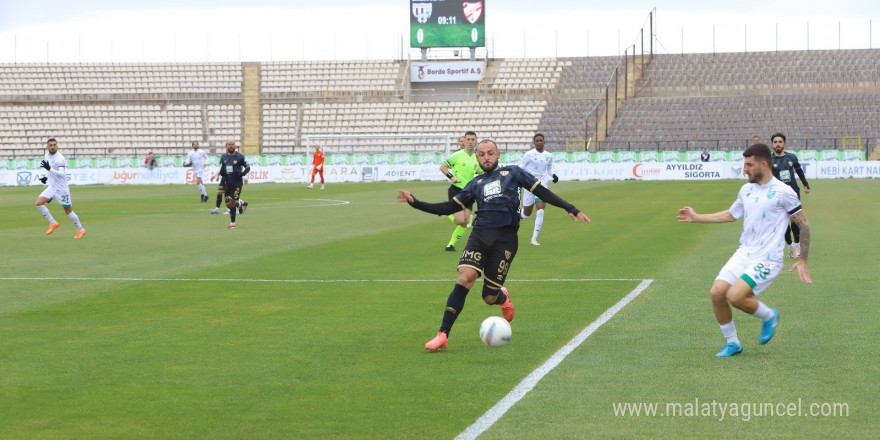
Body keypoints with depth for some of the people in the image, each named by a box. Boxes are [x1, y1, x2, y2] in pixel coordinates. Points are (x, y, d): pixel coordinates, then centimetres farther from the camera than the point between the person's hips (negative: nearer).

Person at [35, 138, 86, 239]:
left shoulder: (60, 158, -20)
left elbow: (62, 174, -31)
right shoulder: (46, 155, 4)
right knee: (39, 203, -11)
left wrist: (49, 169, -40)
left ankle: (81, 230, 22)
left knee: (68, 211, 3)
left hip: (62, 188, -7)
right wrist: (47, 177, 10)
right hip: (51, 187, 7)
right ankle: (53, 223, 4)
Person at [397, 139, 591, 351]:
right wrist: (414, 201, 9)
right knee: (464, 279, -20)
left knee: (489, 297, -1)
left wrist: (571, 209, 6)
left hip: (505, 239, -2)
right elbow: (448, 208, 17)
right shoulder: (475, 184, 20)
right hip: (480, 236, 2)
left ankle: (503, 297, 39)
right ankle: (443, 335, -17)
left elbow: (542, 191, 13)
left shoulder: (512, 173, 14)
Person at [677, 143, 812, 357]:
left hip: (767, 259, -7)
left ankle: (768, 316, 8)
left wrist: (802, 261, -5)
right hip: (743, 253, 7)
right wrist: (696, 217, 23)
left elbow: (803, 224, -3)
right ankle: (732, 343, 9)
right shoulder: (746, 190, 10)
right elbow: (731, 214, 27)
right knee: (717, 292, -9)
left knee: (735, 296, -23)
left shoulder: (783, 192, -9)